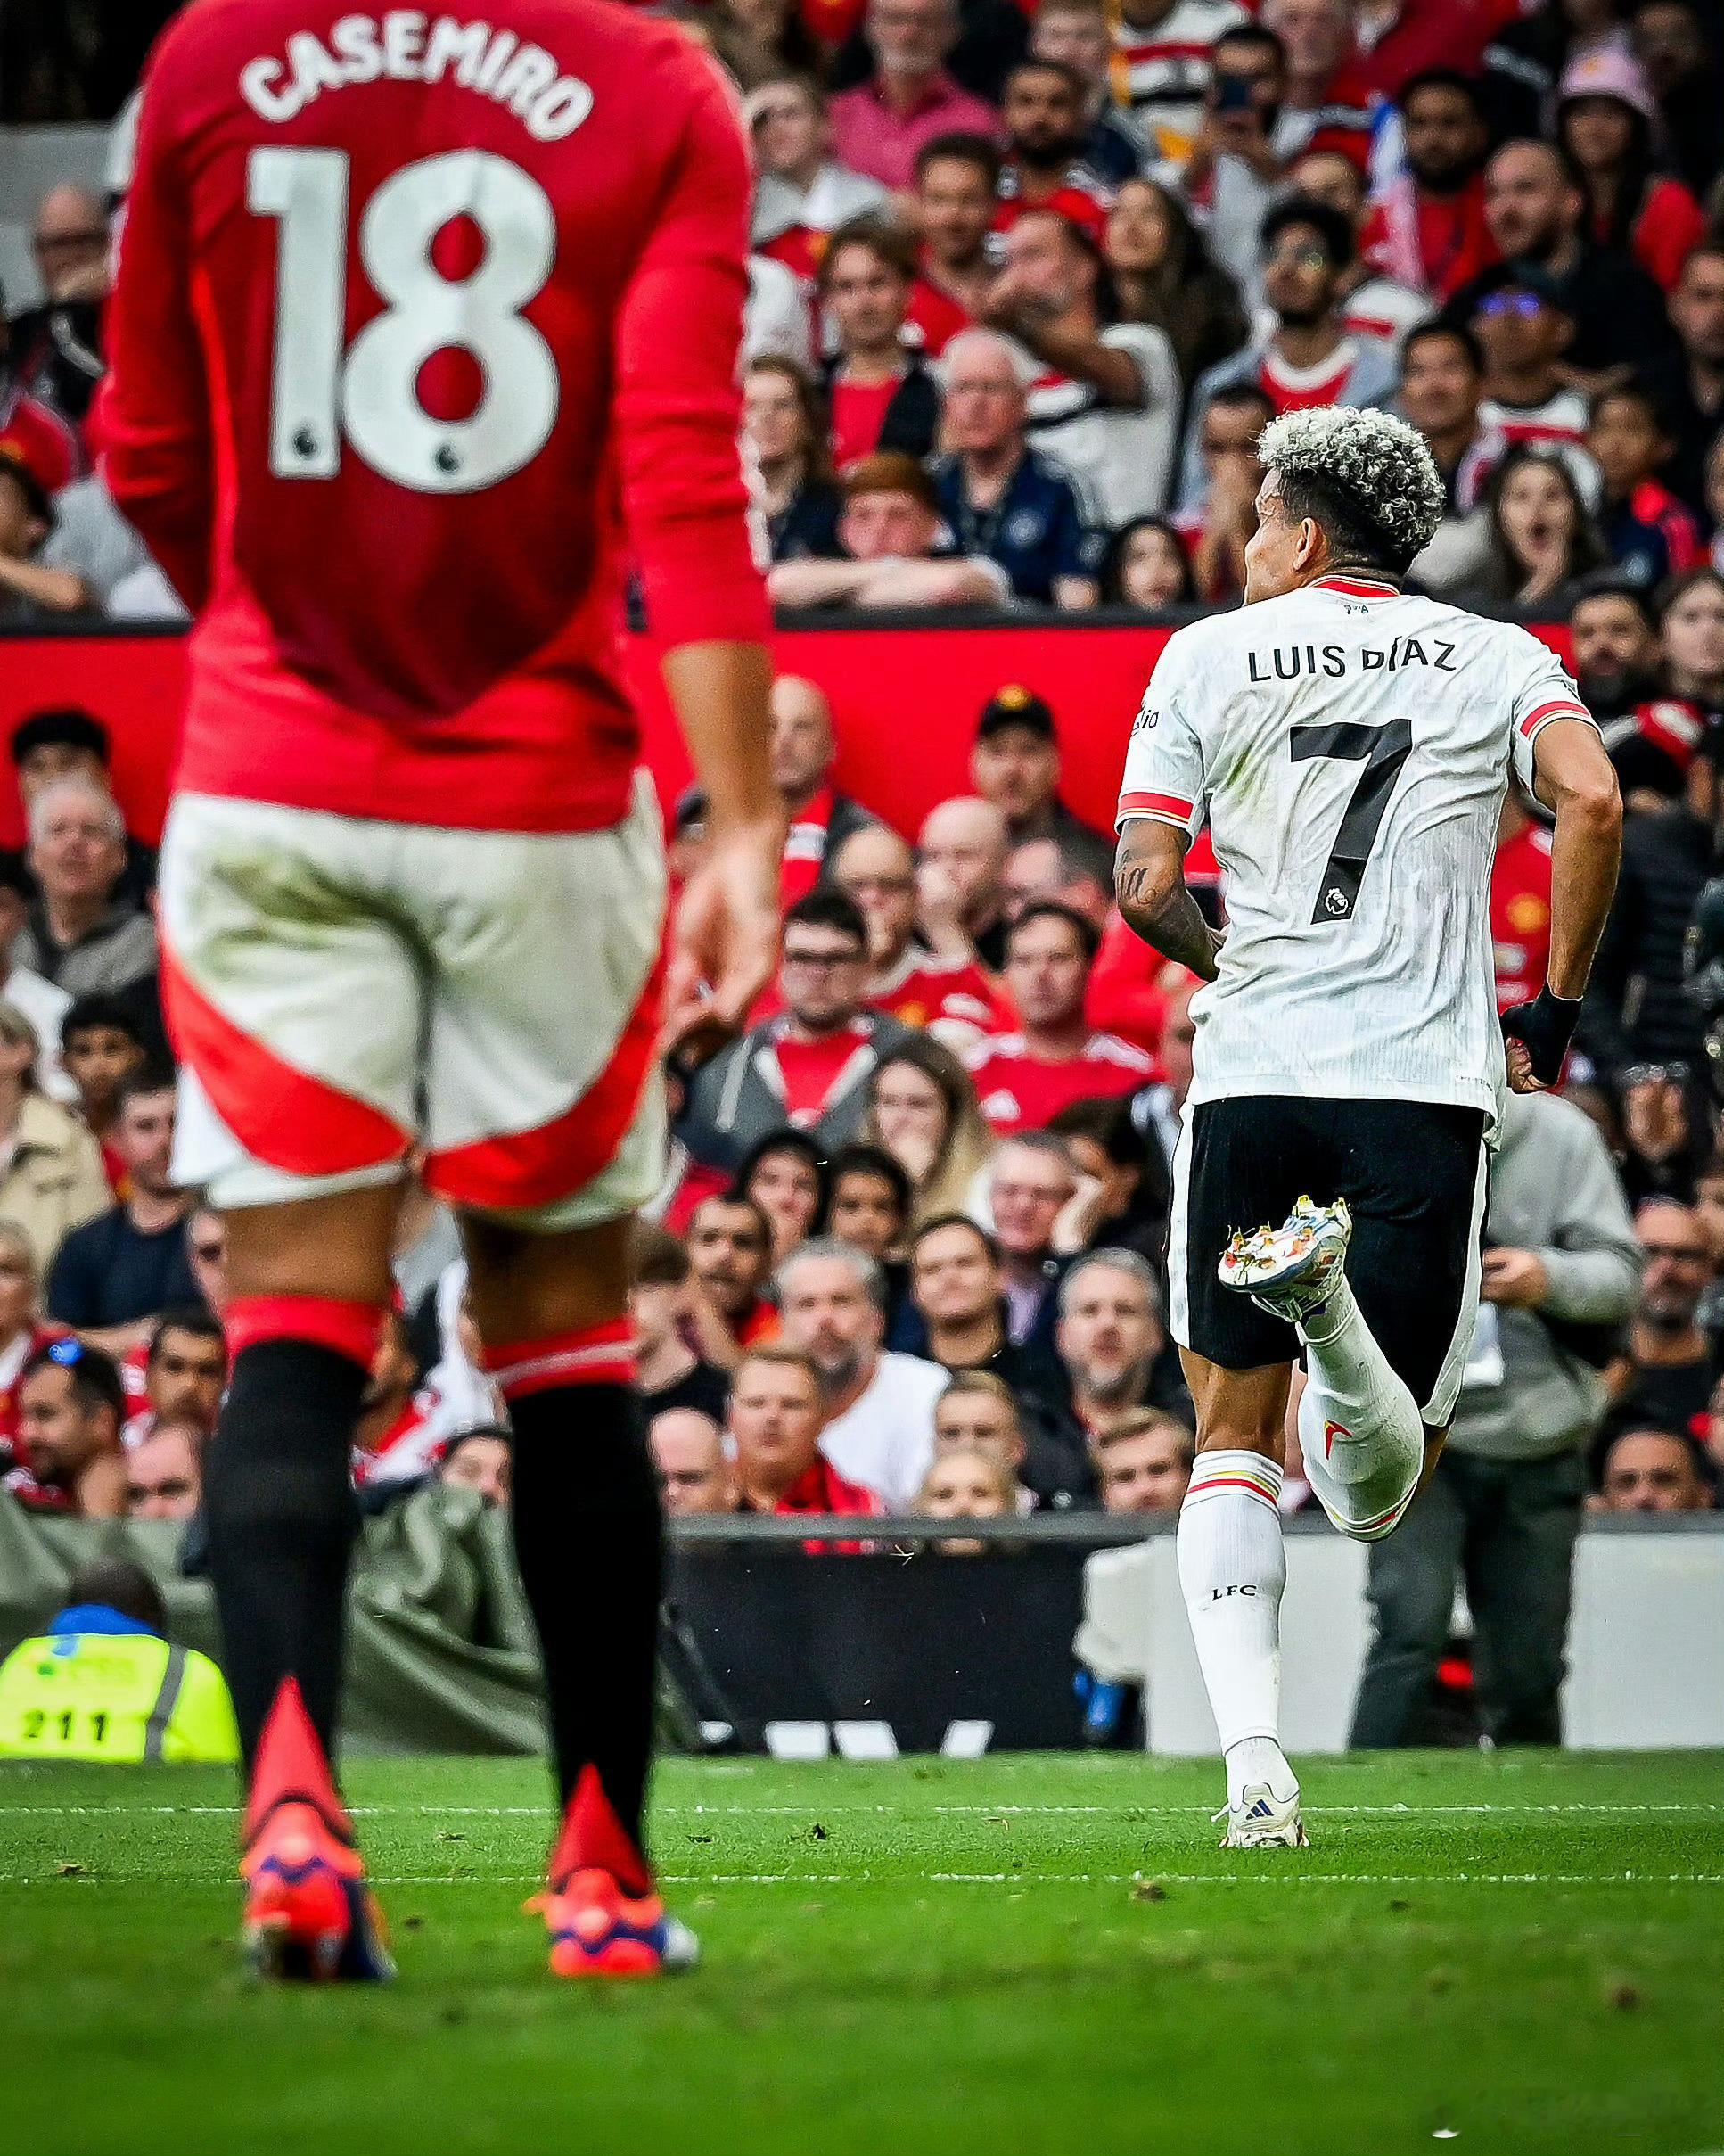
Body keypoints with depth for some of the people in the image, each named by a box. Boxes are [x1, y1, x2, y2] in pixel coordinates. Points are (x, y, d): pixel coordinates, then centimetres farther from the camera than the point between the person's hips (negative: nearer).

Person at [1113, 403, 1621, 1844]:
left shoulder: (1207, 658, 9)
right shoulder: (1495, 657, 10)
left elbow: (1146, 887, 1)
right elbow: (1592, 800, -9)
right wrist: (1557, 1008, 3)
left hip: (1251, 1076, 0)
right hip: (1427, 1079, 0)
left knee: (1236, 1439, 13)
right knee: (1381, 1494, 1)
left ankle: (1252, 1751, -6)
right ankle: (1330, 1300, -33)